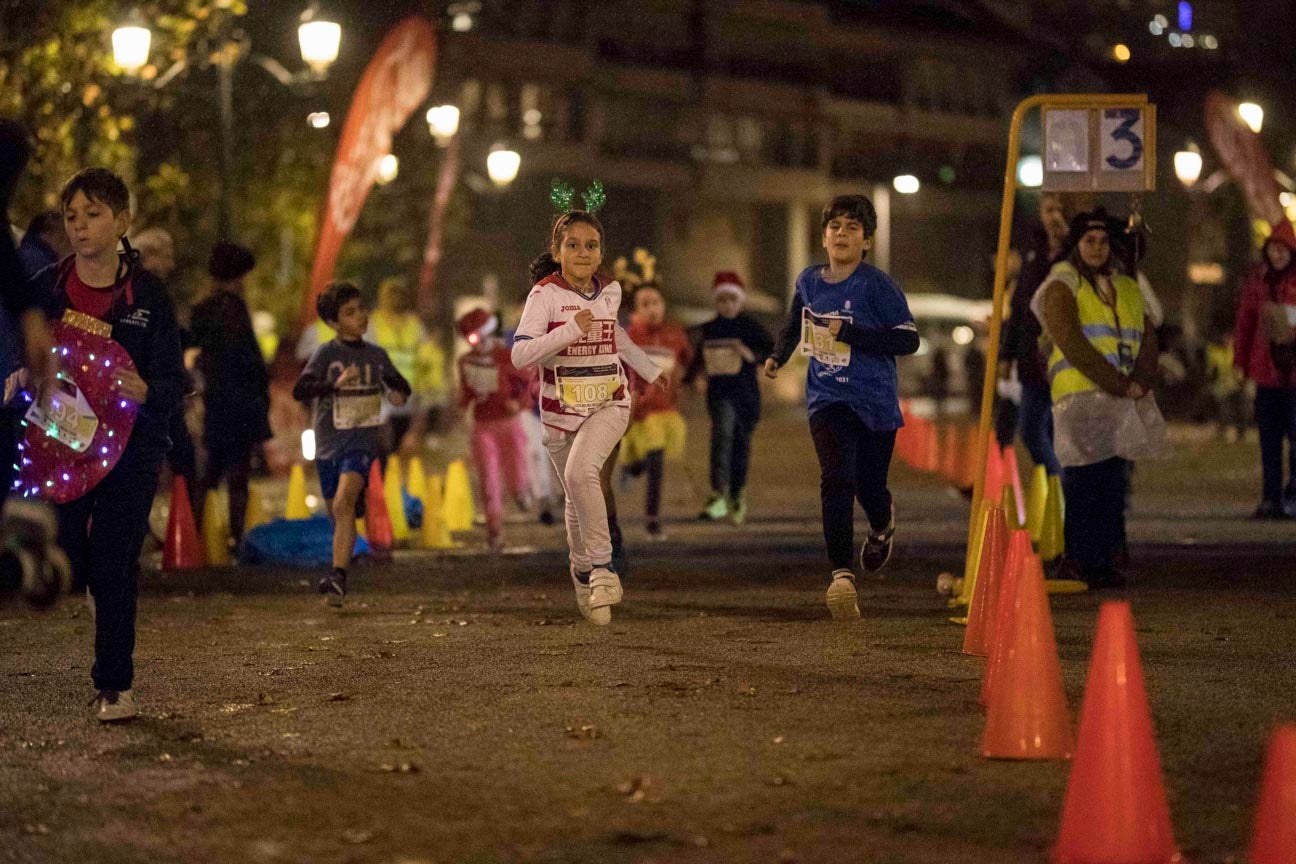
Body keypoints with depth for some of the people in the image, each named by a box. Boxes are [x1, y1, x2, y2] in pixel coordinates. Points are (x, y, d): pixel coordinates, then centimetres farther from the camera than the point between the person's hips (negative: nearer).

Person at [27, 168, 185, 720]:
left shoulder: (147, 294, -2)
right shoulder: (46, 288, 3)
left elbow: (174, 383, -3)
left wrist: (145, 392, -25)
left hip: (131, 446, -2)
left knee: (115, 569, -4)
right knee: (62, 567, -3)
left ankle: (114, 685, 7)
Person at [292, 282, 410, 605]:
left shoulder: (376, 355, 6)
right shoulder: (326, 353, -4)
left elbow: (399, 384, 22)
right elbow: (300, 390, -16)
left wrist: (399, 394, -2)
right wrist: (336, 384, -31)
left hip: (362, 441, 0)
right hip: (328, 443, 1)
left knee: (343, 503, -23)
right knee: (339, 514, 11)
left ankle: (338, 576, -29)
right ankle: (337, 588, 33)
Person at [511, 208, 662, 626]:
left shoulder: (610, 292, 3)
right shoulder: (545, 295, -12)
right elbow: (520, 355, -24)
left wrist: (651, 372, 32)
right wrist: (570, 330, -33)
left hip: (609, 405, 1)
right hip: (561, 413, 0)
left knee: (580, 470, -27)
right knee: (577, 499, 10)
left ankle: (601, 567, -19)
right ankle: (584, 575, 34)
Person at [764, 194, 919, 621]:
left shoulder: (877, 285, -11)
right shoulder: (808, 281, 4)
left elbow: (908, 339, -15)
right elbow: (795, 325, 25)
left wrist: (850, 334, -22)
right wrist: (778, 356, 10)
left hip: (875, 400, -2)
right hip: (827, 397, 2)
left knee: (869, 486, 10)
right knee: (836, 478, -19)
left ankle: (883, 526, 49)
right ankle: (841, 575, -22)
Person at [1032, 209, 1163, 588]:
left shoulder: (1128, 289, 20)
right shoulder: (1063, 284, 2)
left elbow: (1148, 341, 13)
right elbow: (1071, 343, -10)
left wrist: (1140, 383, -7)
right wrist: (1116, 383, -15)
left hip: (1124, 404, 6)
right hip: (1081, 398, -5)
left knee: (1114, 484, 3)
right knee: (1087, 483, -9)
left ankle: (1106, 561, 7)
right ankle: (1083, 561, -5)